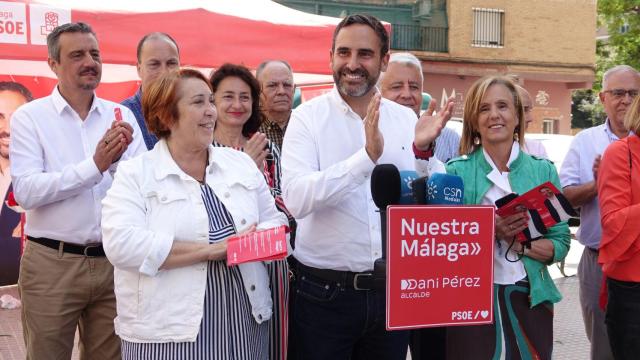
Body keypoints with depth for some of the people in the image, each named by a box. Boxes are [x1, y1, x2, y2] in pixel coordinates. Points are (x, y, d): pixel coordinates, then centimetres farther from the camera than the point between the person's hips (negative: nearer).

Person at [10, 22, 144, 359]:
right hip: (52, 263, -3)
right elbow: (26, 191, -16)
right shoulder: (30, 116, -4)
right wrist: (94, 166, -22)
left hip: (113, 261, 3)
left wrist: (119, 159, -21)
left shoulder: (121, 116, 5)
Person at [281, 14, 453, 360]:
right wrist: (367, 156, -28)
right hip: (324, 293, -3)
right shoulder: (308, 117, -6)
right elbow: (296, 199, -20)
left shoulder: (406, 119, 4)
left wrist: (423, 151, -15)